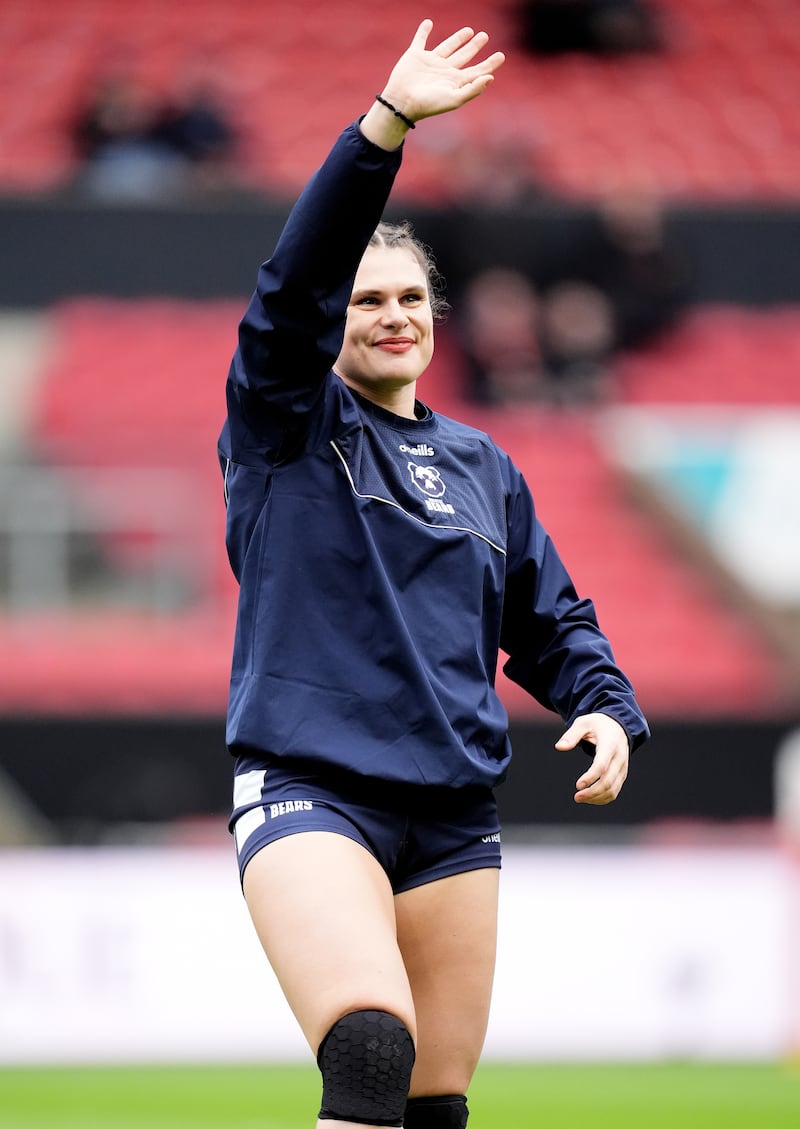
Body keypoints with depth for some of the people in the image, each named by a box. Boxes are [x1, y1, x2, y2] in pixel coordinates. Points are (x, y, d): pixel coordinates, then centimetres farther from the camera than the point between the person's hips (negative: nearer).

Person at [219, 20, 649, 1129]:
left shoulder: (482, 467, 18)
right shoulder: (285, 425, 3)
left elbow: (552, 618, 22)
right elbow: (297, 281, -13)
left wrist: (607, 707, 1)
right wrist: (387, 124, -24)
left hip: (453, 812, 5)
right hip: (309, 786, -5)